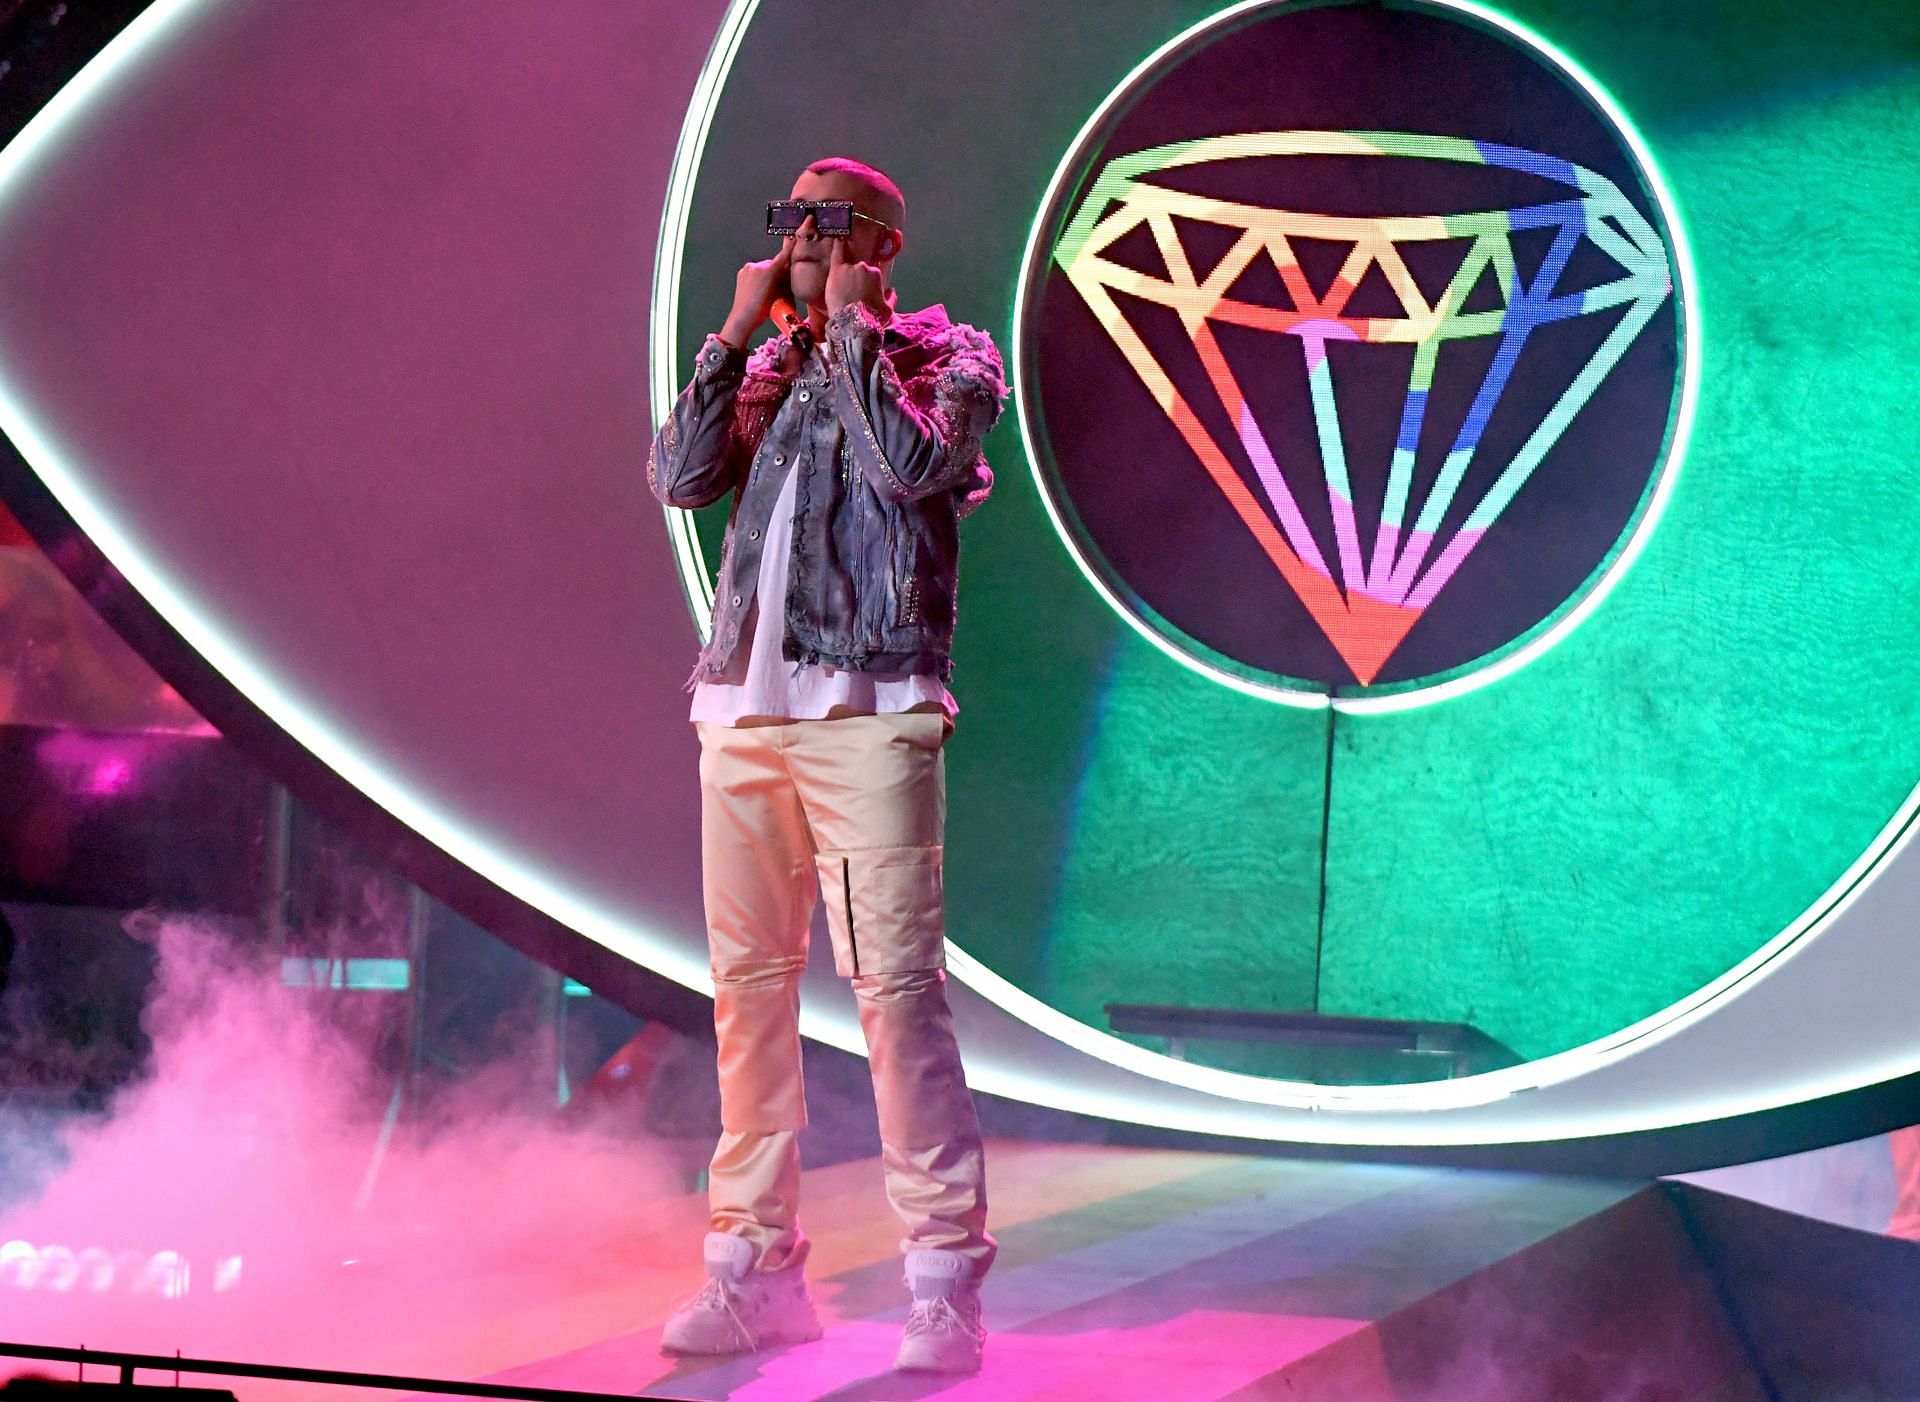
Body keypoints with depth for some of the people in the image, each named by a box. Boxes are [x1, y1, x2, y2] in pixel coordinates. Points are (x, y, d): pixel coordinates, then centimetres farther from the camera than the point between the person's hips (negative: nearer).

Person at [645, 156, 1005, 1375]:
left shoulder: (947, 357, 7)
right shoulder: (762, 372, 20)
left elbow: (916, 463, -13)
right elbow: (678, 477, 5)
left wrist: (853, 327, -4)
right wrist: (739, 335, 3)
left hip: (870, 713, -5)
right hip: (743, 709, 5)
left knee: (896, 981, -11)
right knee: (749, 987, 5)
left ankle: (946, 1281, -6)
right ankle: (758, 1267, 13)